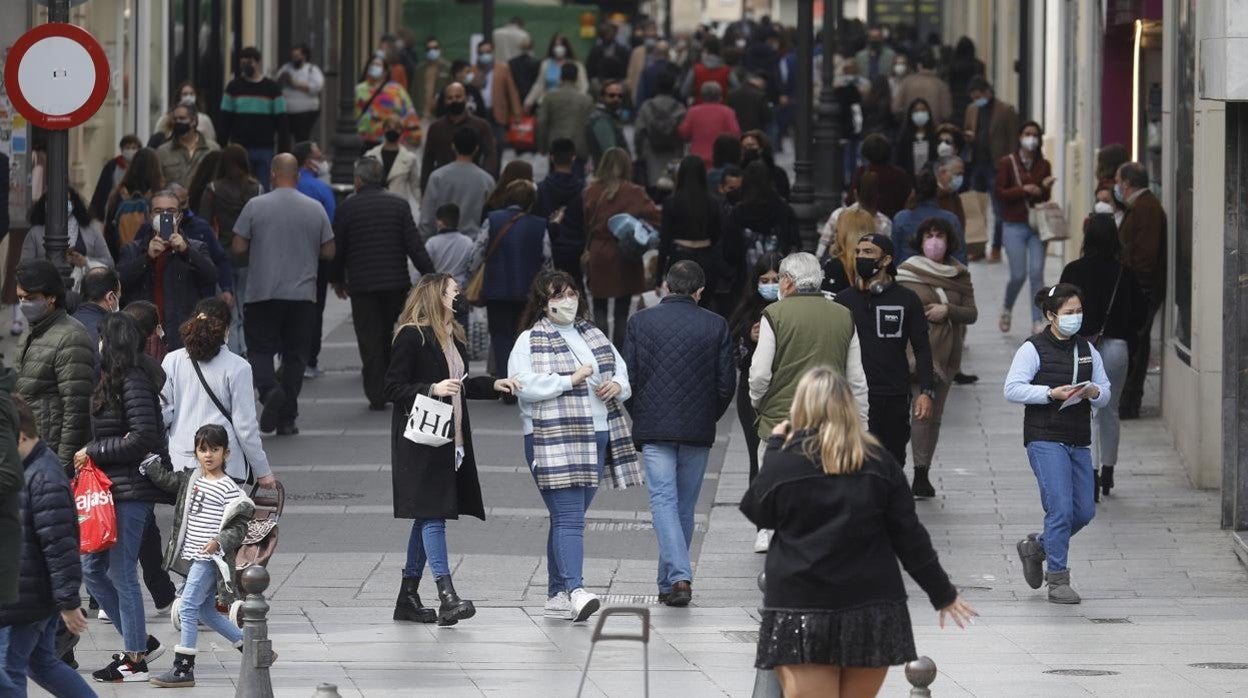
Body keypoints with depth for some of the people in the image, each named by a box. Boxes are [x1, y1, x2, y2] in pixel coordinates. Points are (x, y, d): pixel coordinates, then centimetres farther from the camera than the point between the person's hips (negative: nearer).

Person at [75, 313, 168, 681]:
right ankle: (140, 642, 21)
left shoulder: (133, 383, -14)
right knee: (92, 569, 12)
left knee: (121, 574, -3)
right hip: (109, 488, 10)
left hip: (130, 491, -10)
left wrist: (92, 452, -13)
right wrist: (91, 454, 6)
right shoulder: (110, 381, 14)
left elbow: (142, 438, -20)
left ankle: (135, 661, 6)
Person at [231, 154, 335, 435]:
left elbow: (237, 248, -5)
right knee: (295, 354, 8)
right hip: (303, 294, 2)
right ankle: (286, 419, 6)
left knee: (260, 349, 6)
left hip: (263, 294, -2)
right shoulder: (315, 209, 1)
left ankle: (269, 389, -23)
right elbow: (328, 252, 4)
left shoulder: (255, 206, -5)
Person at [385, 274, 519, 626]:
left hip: (450, 439, 9)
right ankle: (446, 597, -20)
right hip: (421, 442, -9)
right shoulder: (411, 337, -12)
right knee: (431, 514, -13)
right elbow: (393, 388, -14)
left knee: (428, 516, 11)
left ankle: (408, 597, 17)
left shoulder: (452, 337, 14)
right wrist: (432, 389, -25)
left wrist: (493, 385, 15)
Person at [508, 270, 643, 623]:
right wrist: (570, 380, -17)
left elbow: (622, 370, 22)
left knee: (570, 517, 10)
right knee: (568, 518, -15)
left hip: (597, 436, 6)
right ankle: (575, 590, -24)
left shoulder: (594, 336, 18)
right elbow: (524, 384, -15)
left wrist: (617, 386, -1)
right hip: (554, 441, -6)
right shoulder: (530, 341, -2)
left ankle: (556, 595, 14)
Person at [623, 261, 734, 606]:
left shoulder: (640, 322, -2)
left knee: (663, 501, -4)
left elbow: (628, 379, -2)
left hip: (654, 428, -1)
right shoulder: (716, 326, -1)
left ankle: (679, 577, -21)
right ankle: (671, 582, 20)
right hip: (697, 432, 1)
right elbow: (726, 383, 0)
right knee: (685, 506, 12)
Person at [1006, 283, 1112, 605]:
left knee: (1084, 511, 7)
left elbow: (1105, 391, 17)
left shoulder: (1087, 349, 13)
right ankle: (1058, 581, -6)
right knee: (1061, 508, -14)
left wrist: (1095, 393, -7)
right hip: (1045, 440, -6)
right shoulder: (1033, 349, -4)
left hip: (1078, 441, 7)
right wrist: (1052, 393, -20)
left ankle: (1035, 546, 32)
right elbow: (1012, 389, -10)